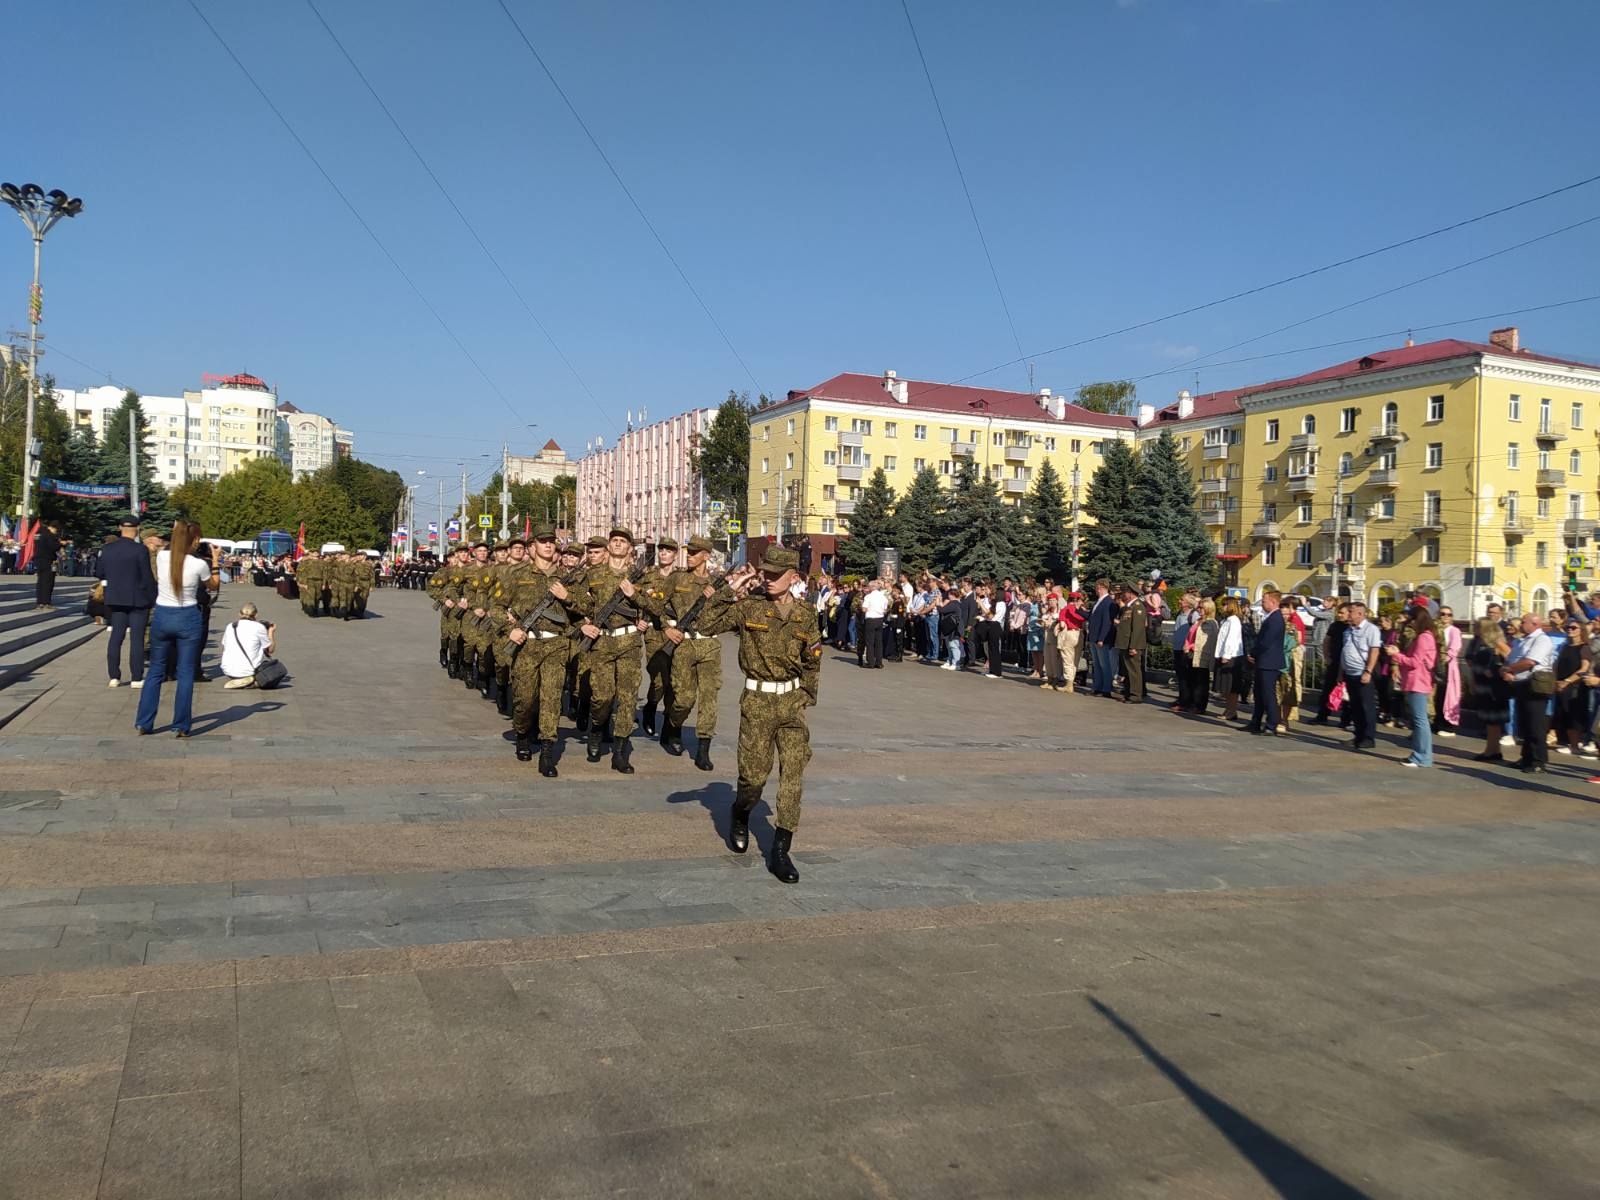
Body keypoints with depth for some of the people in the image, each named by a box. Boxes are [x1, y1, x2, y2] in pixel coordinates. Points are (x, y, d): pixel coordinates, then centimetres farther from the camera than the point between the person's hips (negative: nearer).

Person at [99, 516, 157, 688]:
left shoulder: (107, 550, 2)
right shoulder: (140, 550, -15)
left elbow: (101, 574, 11)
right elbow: (148, 578, -14)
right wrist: (154, 597, -3)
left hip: (115, 598, 5)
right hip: (137, 599, -5)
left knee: (116, 636, 10)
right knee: (137, 638, 0)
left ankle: (114, 677, 11)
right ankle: (137, 678, 1)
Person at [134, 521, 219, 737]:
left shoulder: (161, 557, -5)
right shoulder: (198, 564, -13)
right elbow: (213, 586, 7)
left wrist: (178, 532, 16)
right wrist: (215, 560, 10)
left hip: (162, 616, 3)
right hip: (188, 618, -3)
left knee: (156, 671, 14)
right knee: (185, 674, 4)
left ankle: (144, 723, 16)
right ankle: (181, 726, 5)